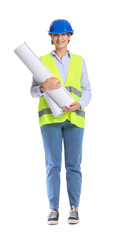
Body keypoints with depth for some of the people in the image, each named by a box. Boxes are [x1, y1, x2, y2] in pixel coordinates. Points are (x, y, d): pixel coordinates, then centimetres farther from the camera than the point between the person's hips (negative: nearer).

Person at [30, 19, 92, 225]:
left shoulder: (79, 61, 10)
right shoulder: (42, 61, 8)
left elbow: (87, 92, 7)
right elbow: (34, 91, 2)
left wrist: (79, 104, -14)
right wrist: (44, 86, -21)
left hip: (74, 118, 1)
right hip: (50, 118, 0)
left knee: (73, 165, -1)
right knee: (52, 164, -3)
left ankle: (74, 208, 9)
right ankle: (53, 209, 5)